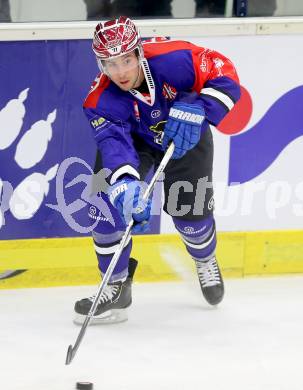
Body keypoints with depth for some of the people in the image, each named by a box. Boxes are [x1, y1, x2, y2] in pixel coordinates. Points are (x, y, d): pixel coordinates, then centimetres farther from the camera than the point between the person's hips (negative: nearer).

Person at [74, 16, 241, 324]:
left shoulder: (172, 58, -37)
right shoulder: (101, 100, -32)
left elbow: (224, 74, -33)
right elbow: (114, 144, -44)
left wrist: (195, 109, -48)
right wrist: (127, 185, -62)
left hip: (186, 137, 0)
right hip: (132, 138, 1)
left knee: (190, 213, 1)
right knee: (107, 200, -18)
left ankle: (205, 261, 39)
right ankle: (116, 285, -3)